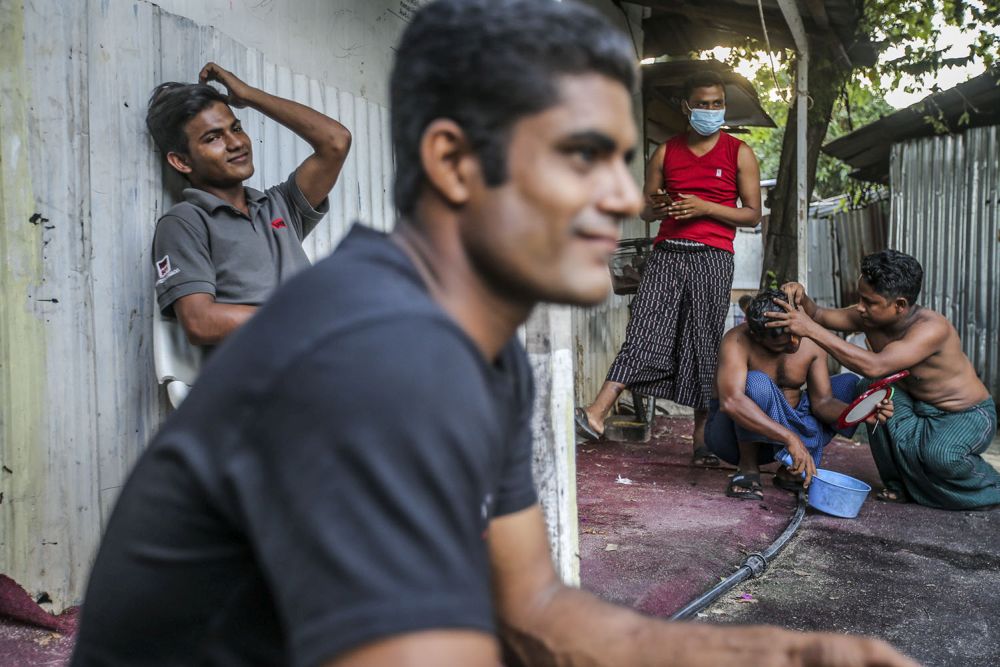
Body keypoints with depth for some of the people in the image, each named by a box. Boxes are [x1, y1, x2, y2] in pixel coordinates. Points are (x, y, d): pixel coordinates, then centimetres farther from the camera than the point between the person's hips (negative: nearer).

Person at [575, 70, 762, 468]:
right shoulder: (666, 153, 15)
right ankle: (597, 415, -21)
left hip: (712, 257, -1)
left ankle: (702, 436, 7)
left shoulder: (739, 154, 9)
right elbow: (645, 209, 18)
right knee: (643, 331, -12)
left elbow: (752, 214, 5)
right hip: (667, 252, 1)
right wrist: (659, 207, -7)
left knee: (705, 342, -1)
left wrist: (704, 207, -9)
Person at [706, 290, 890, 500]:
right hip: (734, 434, -6)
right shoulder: (738, 342, -26)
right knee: (757, 382, -35)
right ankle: (747, 468, -14)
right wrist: (790, 438, -45)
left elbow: (822, 401, -8)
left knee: (849, 384, -4)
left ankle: (791, 471, -3)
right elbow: (731, 401, -42)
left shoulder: (811, 343, -8)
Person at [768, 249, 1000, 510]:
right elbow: (819, 315, -2)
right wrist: (801, 297, -27)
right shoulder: (869, 317, -13)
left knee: (939, 455, -36)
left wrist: (811, 329, -49)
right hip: (919, 410, 6)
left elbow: (875, 367, -47)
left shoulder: (932, 328, -34)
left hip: (968, 416, -6)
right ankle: (903, 484, -3)